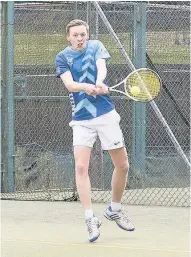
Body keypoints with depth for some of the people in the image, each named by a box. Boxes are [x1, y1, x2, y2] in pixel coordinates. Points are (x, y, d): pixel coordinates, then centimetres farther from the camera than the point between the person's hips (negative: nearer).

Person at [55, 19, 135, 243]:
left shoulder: (96, 47, 3)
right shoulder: (62, 57, 1)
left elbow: (102, 66, -17)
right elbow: (69, 83, -14)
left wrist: (99, 82, -41)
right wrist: (86, 86, -37)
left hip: (106, 115, 1)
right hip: (81, 120, -1)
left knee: (122, 165, 6)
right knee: (81, 167, -16)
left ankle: (114, 210, 28)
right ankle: (90, 219, -11)